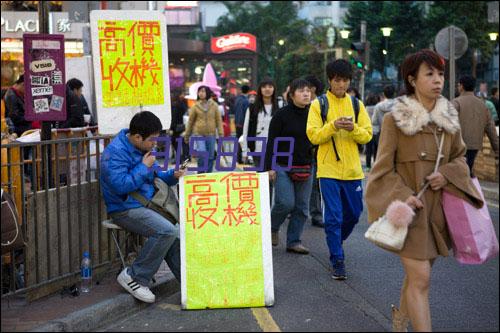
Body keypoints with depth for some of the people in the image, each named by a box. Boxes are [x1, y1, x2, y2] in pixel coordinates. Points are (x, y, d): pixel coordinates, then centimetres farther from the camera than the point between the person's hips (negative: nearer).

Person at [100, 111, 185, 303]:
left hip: (147, 204, 8)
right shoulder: (115, 152, -15)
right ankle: (134, 277, -14)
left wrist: (173, 176, 3)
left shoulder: (143, 148, 13)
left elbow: (154, 177, 23)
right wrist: (144, 167, -17)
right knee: (167, 231, -27)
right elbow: (121, 185, -25)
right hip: (126, 210, -8)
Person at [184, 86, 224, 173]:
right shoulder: (195, 106, 1)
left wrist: (221, 133, -5)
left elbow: (219, 120, 3)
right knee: (202, 154, -14)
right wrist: (187, 135, 10)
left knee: (210, 156, 6)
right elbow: (190, 121, 7)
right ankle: (201, 173, 2)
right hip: (199, 134, -2)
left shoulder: (214, 105, 3)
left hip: (211, 134, 2)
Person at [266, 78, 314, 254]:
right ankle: (272, 227, 16)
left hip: (305, 168, 5)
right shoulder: (281, 115, -5)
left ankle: (294, 241, 13)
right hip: (283, 166, -5)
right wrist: (269, 167, -11)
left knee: (302, 207, 3)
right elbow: (271, 143, -6)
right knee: (286, 203, -13)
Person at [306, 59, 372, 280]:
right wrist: (333, 126, -22)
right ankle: (337, 261, 2)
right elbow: (313, 135, -7)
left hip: (352, 169, 4)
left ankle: (336, 242, 39)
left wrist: (354, 128, -15)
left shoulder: (356, 104, 8)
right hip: (329, 169, -4)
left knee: (353, 213, 13)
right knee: (333, 216, -5)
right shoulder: (318, 104, 0)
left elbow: (367, 135, 5)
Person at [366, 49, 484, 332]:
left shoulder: (450, 118, 7)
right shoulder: (395, 118, -8)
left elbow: (460, 158, 17)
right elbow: (383, 169, -6)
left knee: (418, 273, 16)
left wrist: (447, 174, -4)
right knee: (421, 279, -11)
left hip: (438, 207, 6)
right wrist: (403, 196, -19)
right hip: (410, 207, -5)